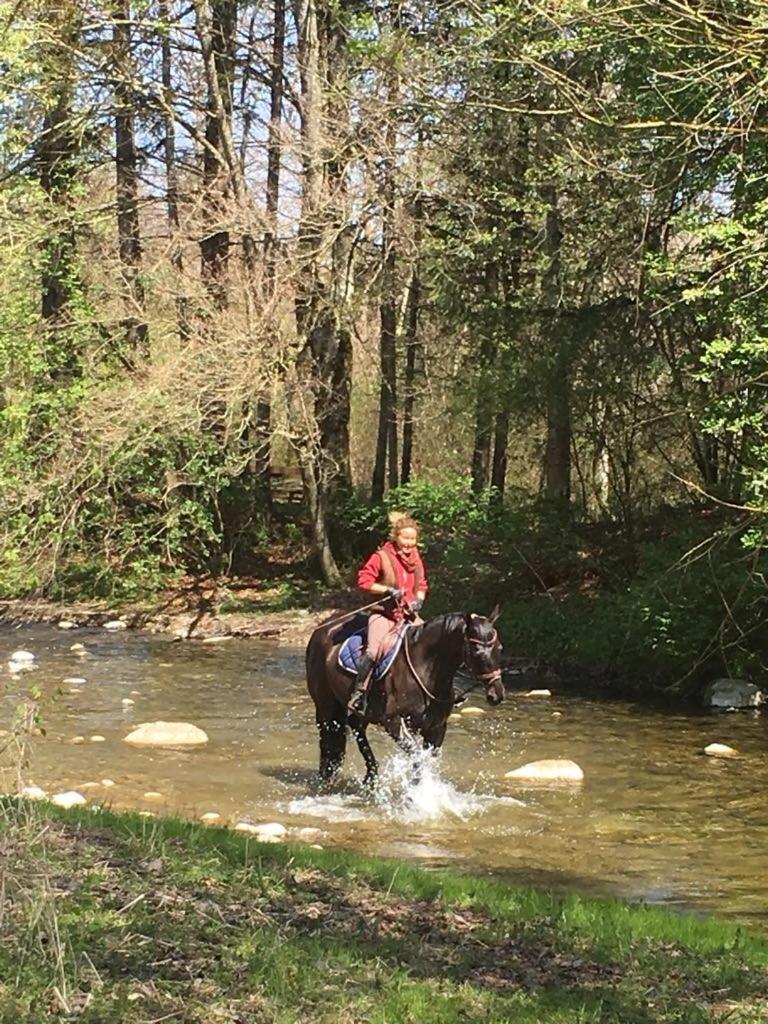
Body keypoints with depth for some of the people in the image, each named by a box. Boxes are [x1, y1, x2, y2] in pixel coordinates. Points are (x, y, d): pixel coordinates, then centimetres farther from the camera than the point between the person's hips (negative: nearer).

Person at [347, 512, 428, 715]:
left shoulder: (416, 559, 12)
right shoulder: (382, 557, -6)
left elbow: (422, 585, 22)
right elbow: (363, 580, -7)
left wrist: (418, 600, 0)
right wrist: (388, 590, -17)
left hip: (409, 614, 6)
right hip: (384, 614, -6)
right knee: (374, 648, -27)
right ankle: (358, 693, -21)